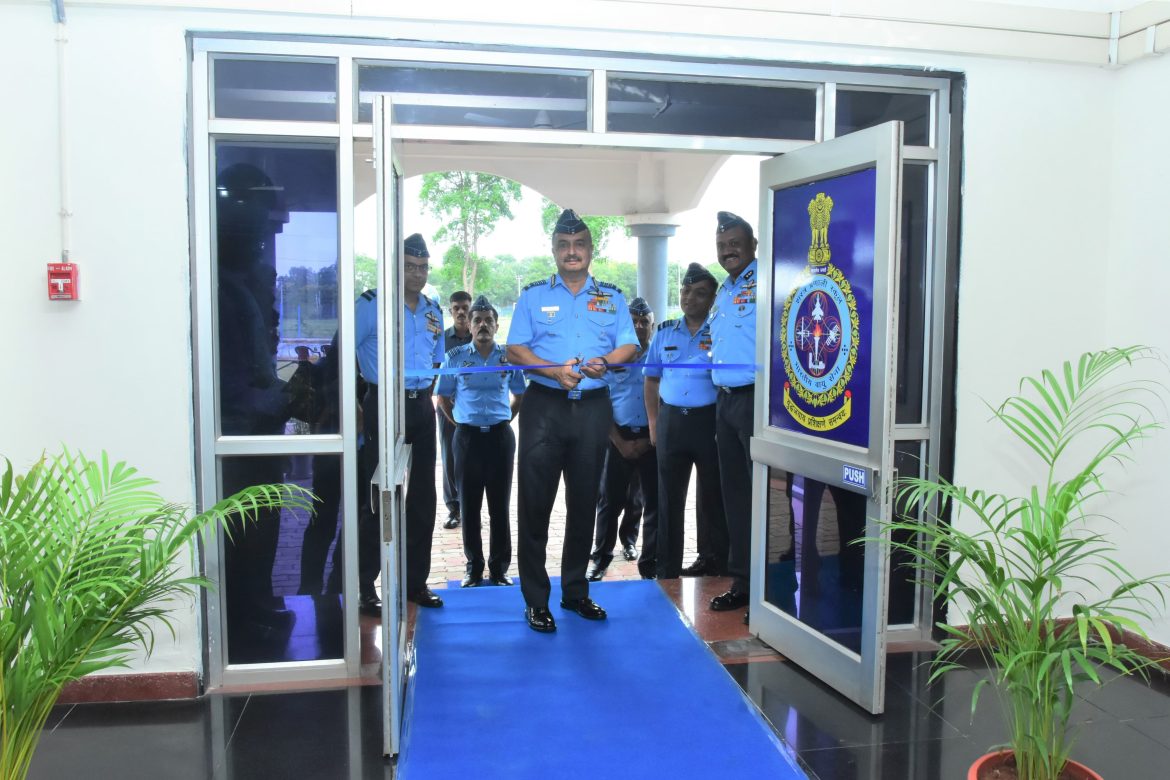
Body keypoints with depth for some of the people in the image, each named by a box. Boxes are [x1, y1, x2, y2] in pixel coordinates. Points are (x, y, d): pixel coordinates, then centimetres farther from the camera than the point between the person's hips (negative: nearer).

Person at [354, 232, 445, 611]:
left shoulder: (433, 310, 12)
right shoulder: (371, 304, -6)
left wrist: (427, 393, 13)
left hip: (422, 408, 6)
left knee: (422, 497, 10)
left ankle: (416, 581, 22)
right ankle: (364, 586, 8)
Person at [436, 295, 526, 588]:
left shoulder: (509, 356, 3)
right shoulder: (455, 357, 2)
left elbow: (520, 396, 15)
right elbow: (443, 399, 10)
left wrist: (504, 420, 8)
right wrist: (460, 424, 5)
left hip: (501, 436, 0)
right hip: (467, 437, 0)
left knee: (499, 505, 5)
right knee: (469, 506, 5)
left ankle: (499, 568, 15)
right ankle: (473, 567, 17)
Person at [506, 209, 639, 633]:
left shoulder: (611, 296, 12)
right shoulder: (534, 295, 7)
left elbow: (629, 346, 7)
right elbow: (515, 349, -1)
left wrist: (604, 362, -15)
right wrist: (555, 371, -17)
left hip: (593, 407, 2)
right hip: (544, 406, -2)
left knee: (584, 502, 9)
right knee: (536, 502, -2)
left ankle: (575, 591, 24)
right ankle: (535, 599, 9)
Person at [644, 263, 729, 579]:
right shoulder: (664, 332, 10)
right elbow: (652, 378, 15)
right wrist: (654, 422, 8)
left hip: (710, 420, -3)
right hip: (671, 420, 3)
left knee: (712, 495, 8)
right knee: (669, 496, 8)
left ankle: (713, 561, 23)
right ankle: (668, 569, 18)